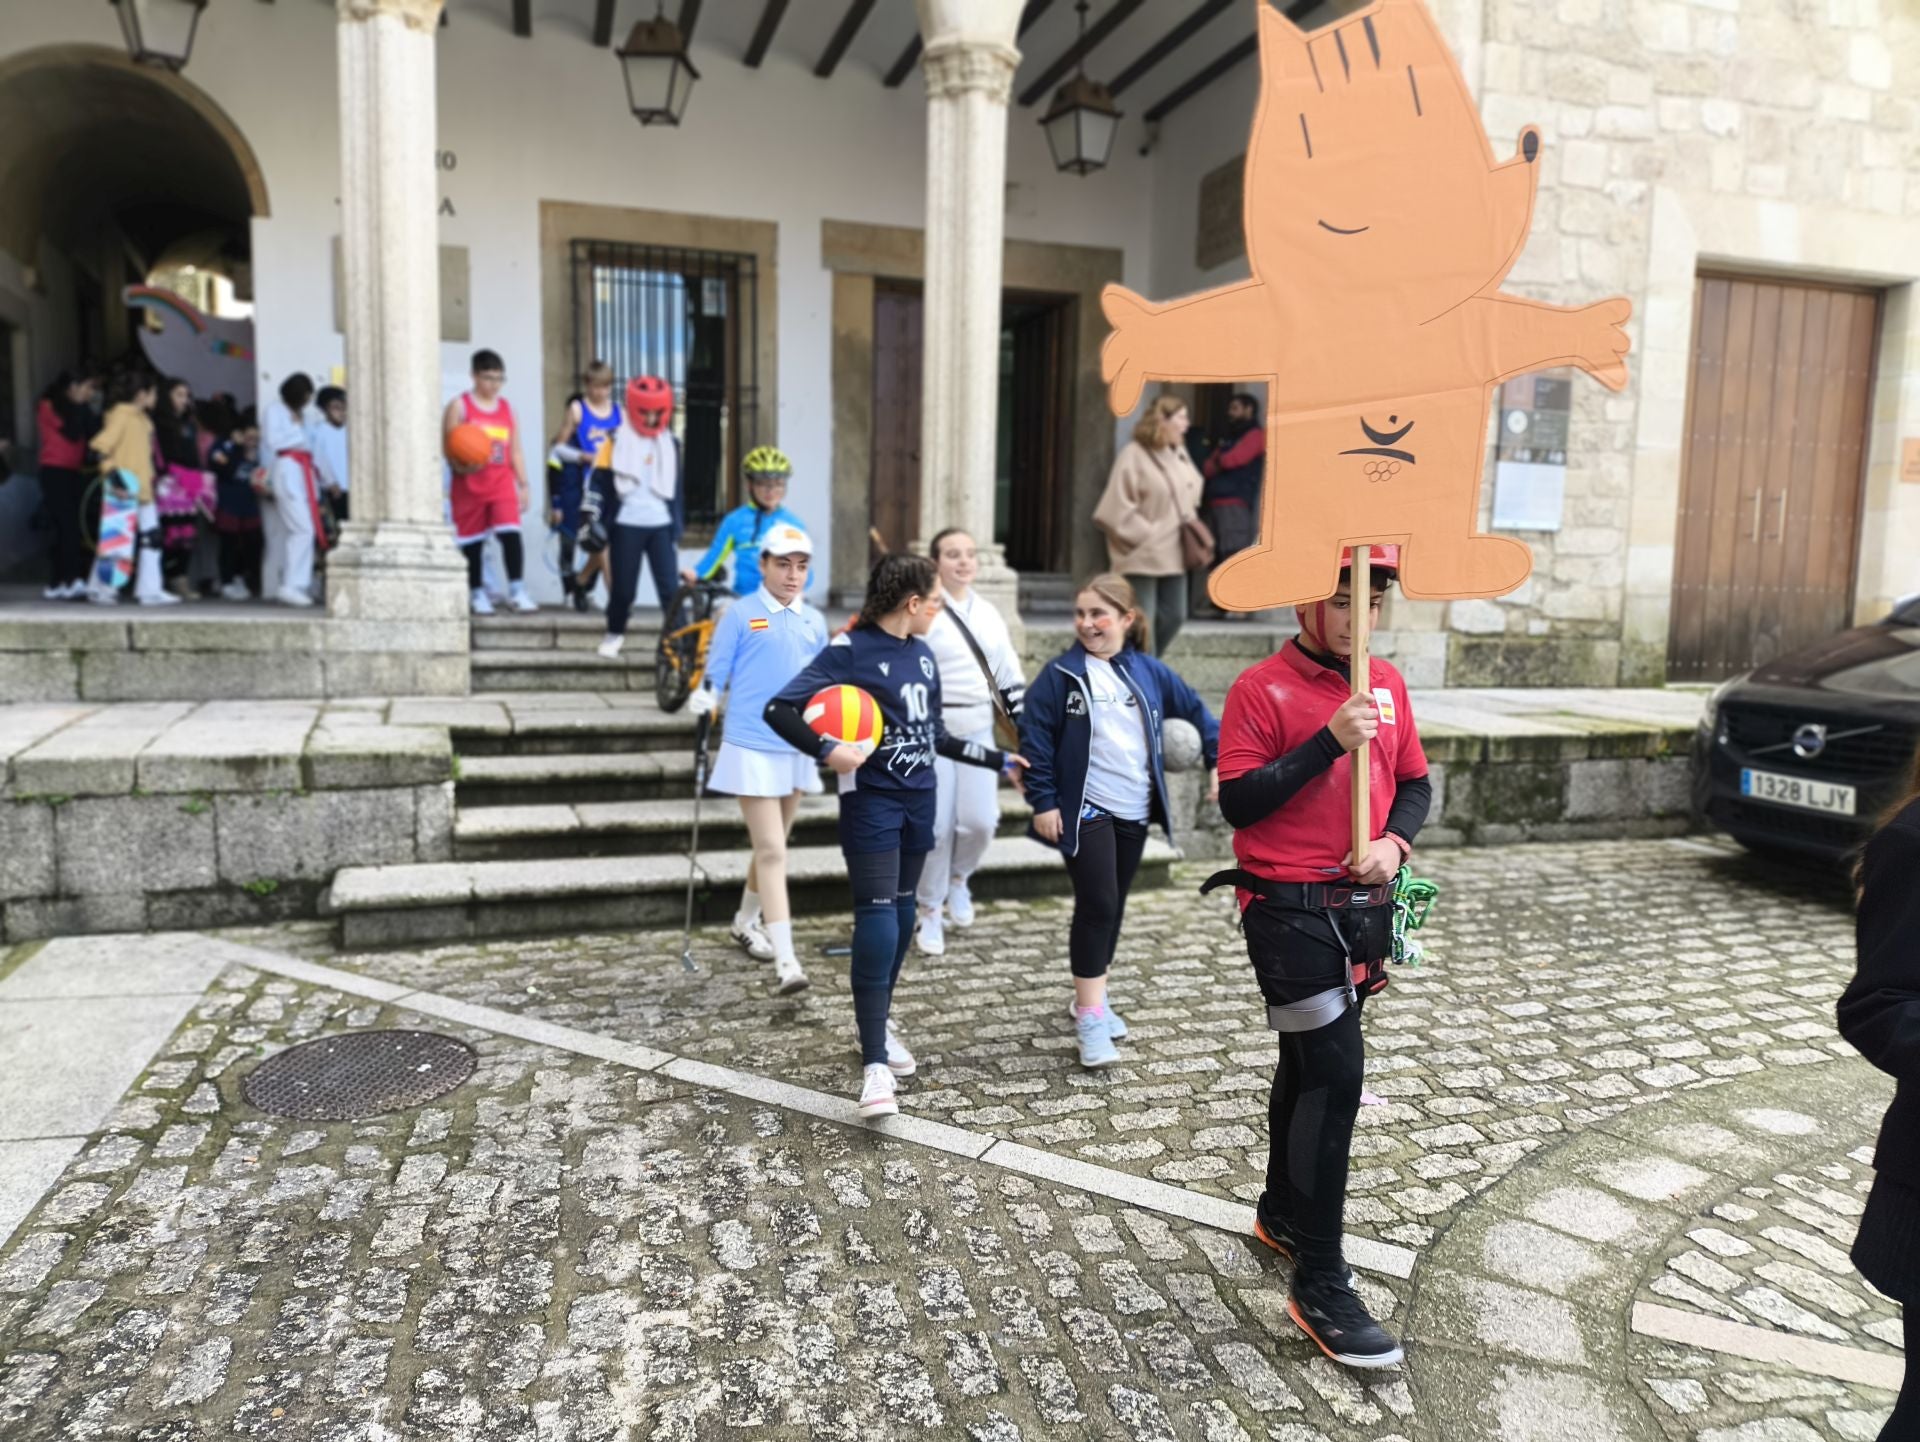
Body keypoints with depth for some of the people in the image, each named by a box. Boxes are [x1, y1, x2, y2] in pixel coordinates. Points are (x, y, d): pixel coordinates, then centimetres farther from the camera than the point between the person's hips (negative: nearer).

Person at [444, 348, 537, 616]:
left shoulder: (507, 407, 12)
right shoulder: (459, 405, 1)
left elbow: (515, 451, 14)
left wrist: (523, 484, 9)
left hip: (502, 481, 2)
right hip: (470, 483, -2)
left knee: (511, 533, -16)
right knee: (472, 541, 5)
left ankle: (517, 592, -17)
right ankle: (478, 595, 15)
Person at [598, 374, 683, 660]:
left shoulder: (671, 444, 8)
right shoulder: (617, 441, -1)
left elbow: (676, 486, 14)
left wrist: (678, 522, 9)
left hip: (660, 524, 2)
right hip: (626, 524, -1)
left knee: (669, 585, -4)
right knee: (623, 586, 6)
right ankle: (615, 633, 28)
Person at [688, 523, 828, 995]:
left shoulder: (815, 622, 10)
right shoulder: (741, 614, -3)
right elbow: (716, 673, -3)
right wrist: (704, 700, -20)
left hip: (798, 748, 5)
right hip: (752, 747, -5)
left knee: (773, 846, 17)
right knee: (772, 851, -9)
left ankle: (747, 922, 39)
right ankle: (785, 961, -9)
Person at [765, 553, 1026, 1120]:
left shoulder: (922, 652, 10)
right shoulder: (850, 650, -11)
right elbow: (780, 709, -16)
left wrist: (997, 760, 18)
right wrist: (828, 751, -28)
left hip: (918, 798, 7)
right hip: (872, 800, -7)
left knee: (902, 911, 14)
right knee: (877, 919, -12)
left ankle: (880, 1024, 31)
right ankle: (875, 1064, -10)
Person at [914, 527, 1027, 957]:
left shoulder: (988, 613, 10)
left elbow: (1009, 674, 15)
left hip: (978, 731, 5)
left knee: (980, 821, -2)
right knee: (937, 825, -2)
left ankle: (957, 878, 30)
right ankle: (930, 911, 18)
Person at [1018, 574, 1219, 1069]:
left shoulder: (1149, 672, 3)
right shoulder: (1060, 674, -7)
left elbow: (1197, 710, 13)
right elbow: (1035, 739, -8)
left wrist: (1218, 760, 6)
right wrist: (1043, 802, -11)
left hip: (1135, 812, 5)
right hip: (1084, 810, -5)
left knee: (1114, 906, 14)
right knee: (1097, 904, -11)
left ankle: (1091, 996, 29)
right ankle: (1091, 1017, -5)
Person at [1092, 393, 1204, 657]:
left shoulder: (1180, 454, 11)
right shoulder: (1133, 455, -13)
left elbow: (1191, 496, 23)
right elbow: (1116, 508, -16)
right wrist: (1144, 535, -14)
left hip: (1173, 554, 8)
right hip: (1142, 556, -8)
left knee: (1174, 616, 13)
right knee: (1142, 623, -2)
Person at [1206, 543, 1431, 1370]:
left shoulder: (1386, 683, 8)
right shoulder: (1261, 689, -11)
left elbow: (1415, 783, 12)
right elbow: (1237, 802, -17)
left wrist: (1394, 840, -8)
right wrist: (1328, 740, -23)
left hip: (1365, 907, 7)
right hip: (1291, 912, -7)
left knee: (1309, 1064, 20)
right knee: (1334, 1075, -9)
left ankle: (1282, 1214, 39)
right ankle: (1320, 1287, 1)